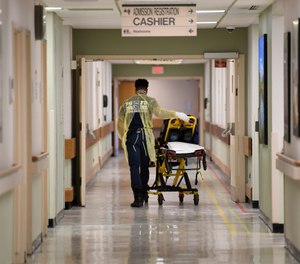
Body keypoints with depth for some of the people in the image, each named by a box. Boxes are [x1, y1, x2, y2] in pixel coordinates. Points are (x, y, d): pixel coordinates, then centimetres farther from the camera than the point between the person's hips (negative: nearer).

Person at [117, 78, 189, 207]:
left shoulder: (126, 103, 17)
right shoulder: (149, 101, 7)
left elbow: (119, 123, 18)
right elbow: (159, 112, -12)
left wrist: (123, 138, 32)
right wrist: (176, 114, -6)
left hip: (131, 137, 1)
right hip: (145, 137, -1)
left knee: (134, 167, -3)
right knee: (144, 167, 11)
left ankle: (138, 197, -15)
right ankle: (142, 195, 19)